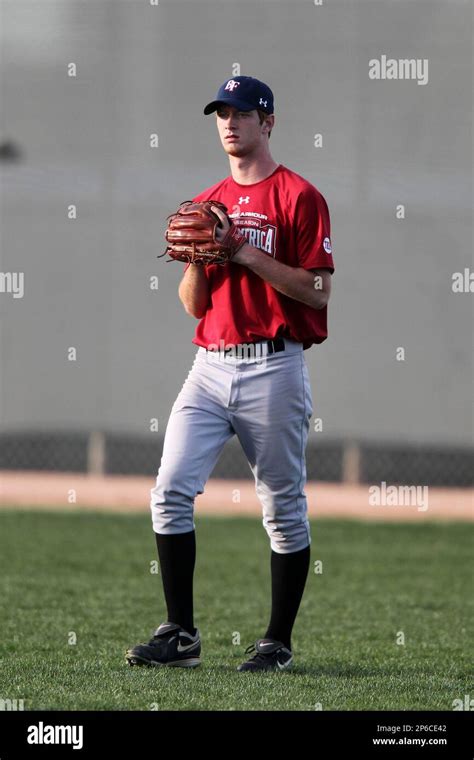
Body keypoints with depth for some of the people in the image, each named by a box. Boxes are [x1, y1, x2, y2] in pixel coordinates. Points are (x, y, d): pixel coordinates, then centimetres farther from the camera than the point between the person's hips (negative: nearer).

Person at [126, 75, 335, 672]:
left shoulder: (299, 197, -2)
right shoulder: (205, 206, 17)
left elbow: (318, 291, -11)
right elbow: (193, 305, 16)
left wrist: (244, 252, -15)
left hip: (273, 369, -6)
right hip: (210, 367, 6)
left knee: (284, 507, 0)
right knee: (171, 491, -6)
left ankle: (278, 643, 8)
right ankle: (180, 635, -1)